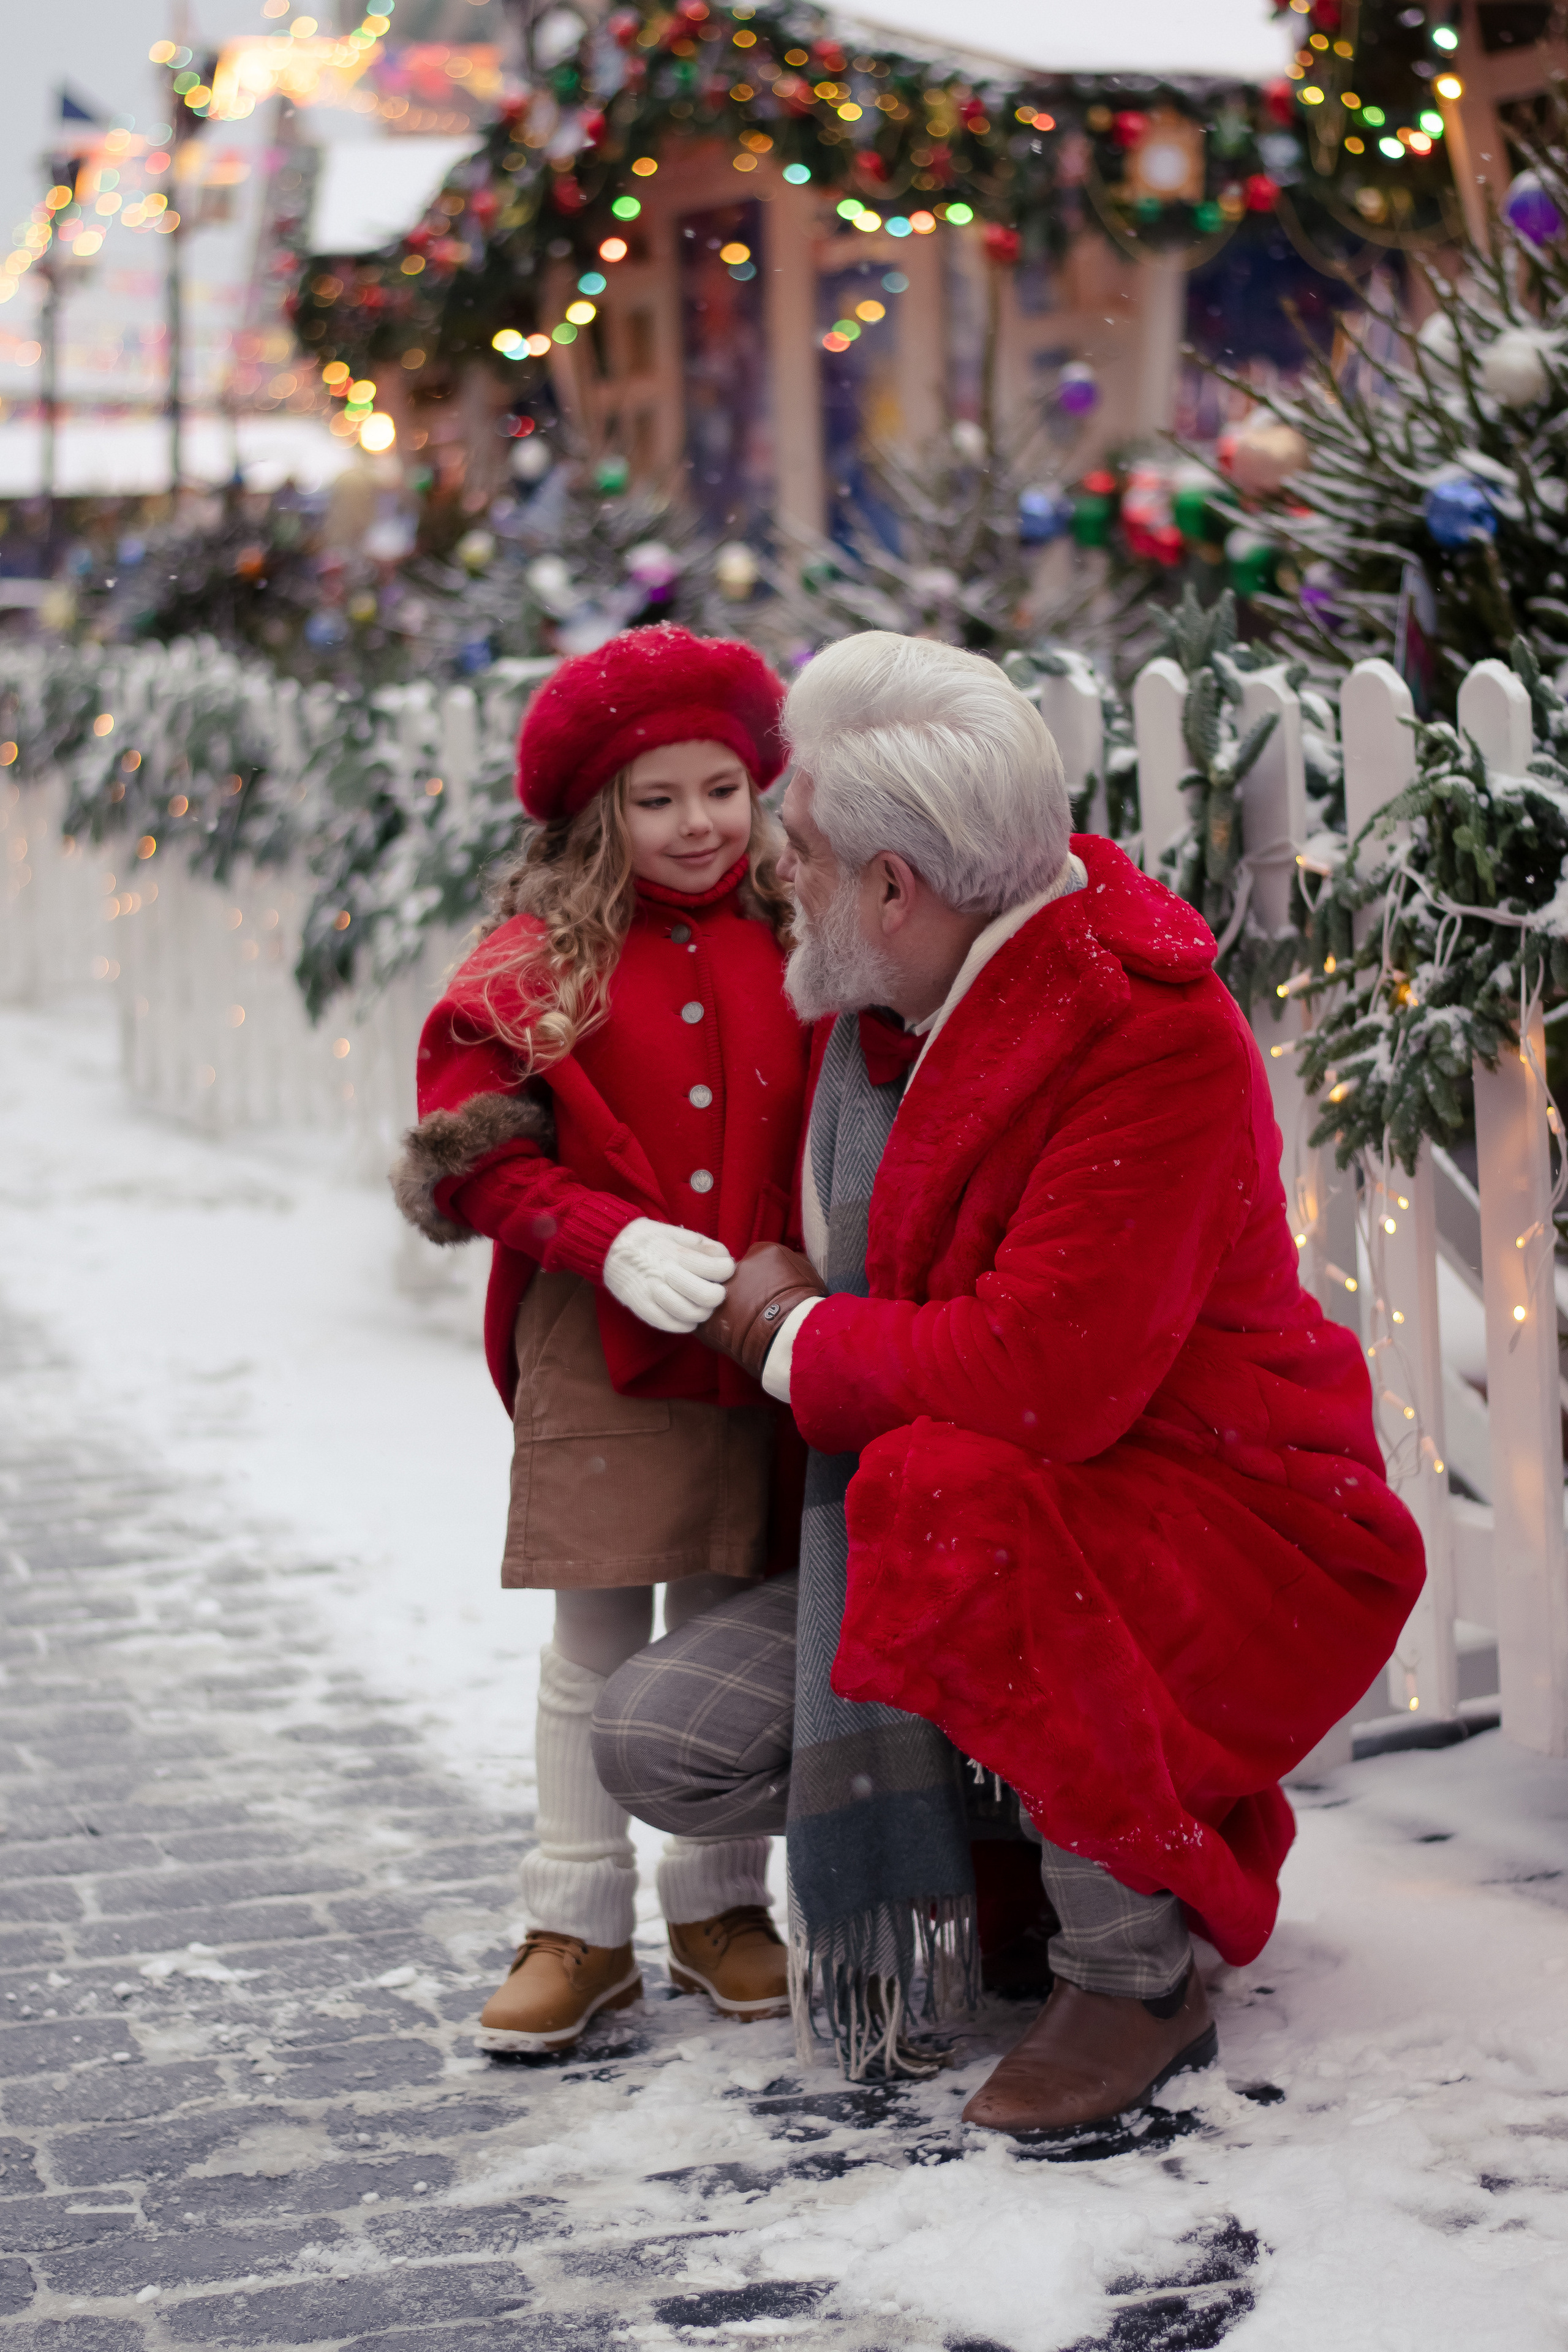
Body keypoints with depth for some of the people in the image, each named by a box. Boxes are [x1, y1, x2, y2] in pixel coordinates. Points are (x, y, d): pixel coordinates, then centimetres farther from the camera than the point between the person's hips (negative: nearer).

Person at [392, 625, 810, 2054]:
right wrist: (611, 1238, -18)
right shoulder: (541, 967, -2)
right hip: (598, 1347, -1)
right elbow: (478, 1156, -5)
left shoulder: (799, 951, 4)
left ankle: (720, 1907, 24)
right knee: (595, 1637, 6)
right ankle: (579, 1925, 16)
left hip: (756, 1343, 2)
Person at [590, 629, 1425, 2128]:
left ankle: (1138, 1974, -17)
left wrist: (800, 1340, -17)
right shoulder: (866, 1006, 1)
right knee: (655, 1738, -7)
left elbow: (1043, 1375, -33)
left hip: (1220, 1536, -8)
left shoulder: (1152, 1035, -24)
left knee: (957, 1506, -39)